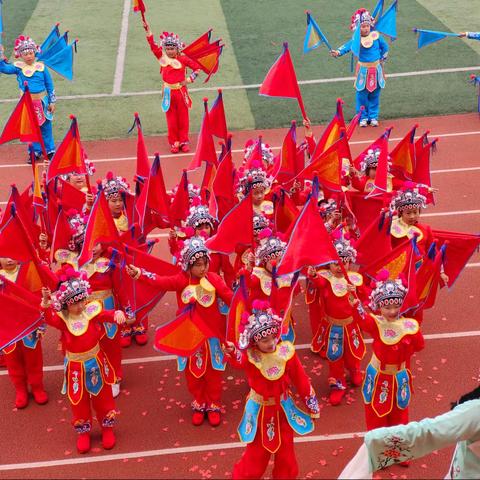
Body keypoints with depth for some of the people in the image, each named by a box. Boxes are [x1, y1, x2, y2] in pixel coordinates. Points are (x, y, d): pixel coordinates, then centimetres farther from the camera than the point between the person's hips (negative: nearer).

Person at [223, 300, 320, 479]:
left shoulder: (286, 352, -13)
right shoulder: (250, 356, -22)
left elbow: (301, 380, -3)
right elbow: (239, 360, -47)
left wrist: (311, 404, 4)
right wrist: (232, 353, -72)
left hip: (283, 407, 3)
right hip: (260, 409, -2)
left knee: (285, 448, 16)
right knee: (257, 451, 10)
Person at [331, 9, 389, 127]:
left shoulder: (376, 36, -3)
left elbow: (385, 47, 12)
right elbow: (347, 46, -29)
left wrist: (382, 59, 11)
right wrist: (338, 52, -47)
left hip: (376, 69, 2)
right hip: (363, 70, -2)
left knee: (375, 94, 9)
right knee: (362, 95, 2)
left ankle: (373, 117, 21)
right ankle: (363, 117, 16)